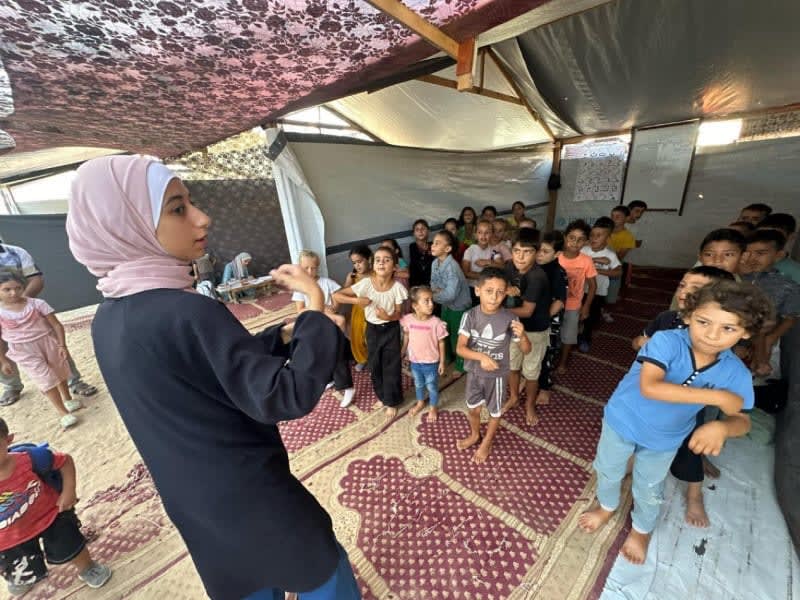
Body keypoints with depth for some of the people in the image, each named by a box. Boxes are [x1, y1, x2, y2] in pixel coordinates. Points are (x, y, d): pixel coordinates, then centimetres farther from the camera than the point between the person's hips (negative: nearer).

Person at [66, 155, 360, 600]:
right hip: (252, 496, -7)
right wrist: (316, 307, -26)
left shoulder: (109, 319, -1)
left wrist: (284, 336, -4)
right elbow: (288, 397, -32)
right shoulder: (188, 313, -30)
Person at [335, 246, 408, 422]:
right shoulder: (366, 283, -19)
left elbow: (399, 314, -9)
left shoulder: (397, 287, -19)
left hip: (391, 330, -2)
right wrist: (357, 300, -27)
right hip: (372, 330, 2)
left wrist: (388, 317, -30)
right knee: (374, 366, 16)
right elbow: (336, 295, -17)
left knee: (391, 367, 8)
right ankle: (382, 396, 41)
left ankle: (392, 402, 30)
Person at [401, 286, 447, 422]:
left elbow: (441, 343, -12)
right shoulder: (408, 320, -15)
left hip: (431, 362, -3)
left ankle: (433, 408, 43)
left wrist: (442, 362, -7)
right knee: (418, 384, 26)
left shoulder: (436, 322, -23)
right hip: (415, 361, 3)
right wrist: (403, 352, 12)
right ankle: (420, 403, 53)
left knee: (432, 386, 18)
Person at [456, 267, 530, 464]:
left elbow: (526, 350, -13)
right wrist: (481, 357, -36)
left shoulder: (510, 318, -21)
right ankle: (474, 435, 53)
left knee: (495, 411, 21)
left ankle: (486, 443, 48)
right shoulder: (470, 315, -18)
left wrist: (521, 336, -35)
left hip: (497, 375, -1)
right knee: (472, 408, 23)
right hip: (474, 372, 2)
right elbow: (460, 348, -19)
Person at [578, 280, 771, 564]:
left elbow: (742, 421, -11)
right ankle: (607, 506, 57)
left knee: (649, 489, 26)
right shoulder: (667, 341, -33)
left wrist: (721, 427, -35)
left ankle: (641, 529, 58)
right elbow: (649, 387, -44)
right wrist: (716, 397, -38)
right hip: (623, 421, -2)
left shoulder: (736, 373, -19)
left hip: (665, 439, 2)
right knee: (608, 471, 24)